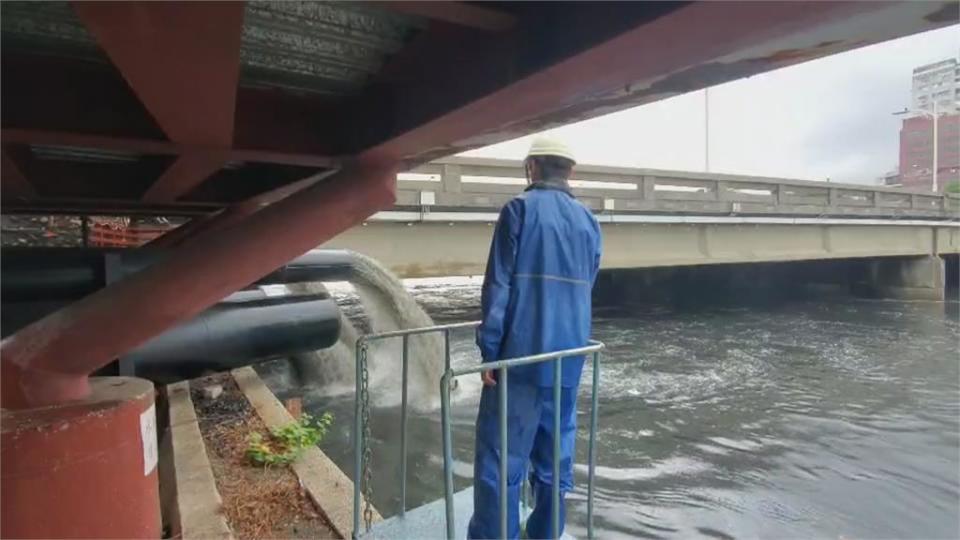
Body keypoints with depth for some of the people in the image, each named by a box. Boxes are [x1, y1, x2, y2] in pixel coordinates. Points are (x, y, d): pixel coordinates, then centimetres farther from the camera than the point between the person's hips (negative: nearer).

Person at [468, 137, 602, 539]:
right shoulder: (589, 221, 11)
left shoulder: (520, 209, -5)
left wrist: (489, 350, -8)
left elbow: (498, 285, -11)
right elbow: (586, 288, 16)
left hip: (522, 354, -6)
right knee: (556, 458, 15)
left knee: (499, 460, 1)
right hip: (569, 358, 6)